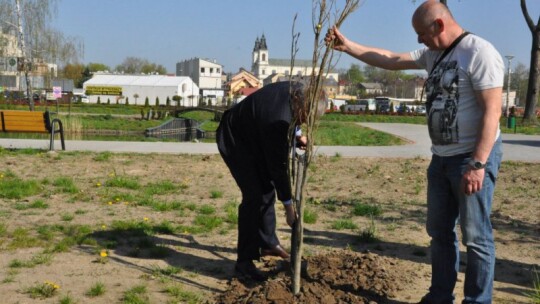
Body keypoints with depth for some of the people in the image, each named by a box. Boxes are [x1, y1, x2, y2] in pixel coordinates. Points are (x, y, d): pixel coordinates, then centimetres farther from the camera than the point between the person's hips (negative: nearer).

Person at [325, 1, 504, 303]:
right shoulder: (434, 55, 11)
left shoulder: (480, 52, -14)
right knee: (440, 231, 15)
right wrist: (347, 46, 12)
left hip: (473, 157, -9)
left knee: (476, 236, -1)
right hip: (442, 157, 9)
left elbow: (492, 111, -20)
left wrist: (478, 165, -25)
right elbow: (390, 59, 17)